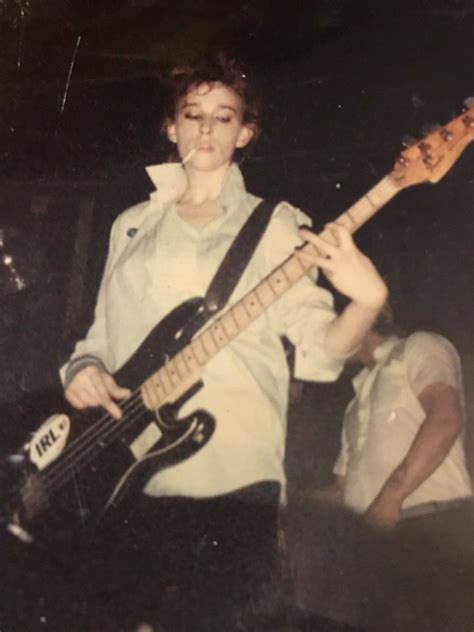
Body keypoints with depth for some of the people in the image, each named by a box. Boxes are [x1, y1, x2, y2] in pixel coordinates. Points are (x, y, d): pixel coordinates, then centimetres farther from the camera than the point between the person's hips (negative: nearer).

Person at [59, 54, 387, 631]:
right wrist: (84, 367, -2)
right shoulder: (133, 225, 18)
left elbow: (316, 348, -3)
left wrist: (366, 301, -23)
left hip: (234, 479, -3)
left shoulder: (273, 226, 5)